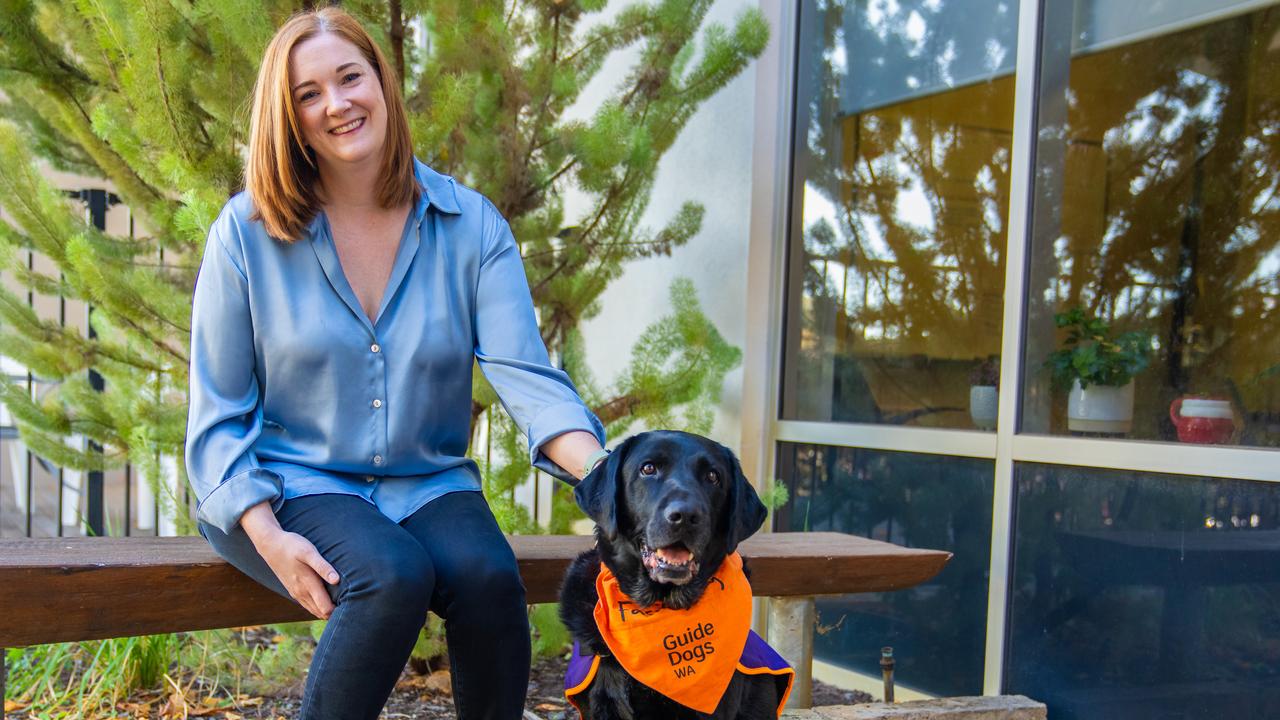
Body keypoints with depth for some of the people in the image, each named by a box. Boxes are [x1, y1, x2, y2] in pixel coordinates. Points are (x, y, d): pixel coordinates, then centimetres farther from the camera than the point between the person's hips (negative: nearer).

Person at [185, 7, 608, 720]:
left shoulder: (471, 224, -1)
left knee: (488, 576, -28)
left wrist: (600, 468, -31)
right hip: (292, 482, -1)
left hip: (427, 483, 2)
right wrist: (267, 536, -17)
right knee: (393, 574, -31)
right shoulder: (247, 232, -3)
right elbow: (219, 415, -1)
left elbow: (525, 373, -11)